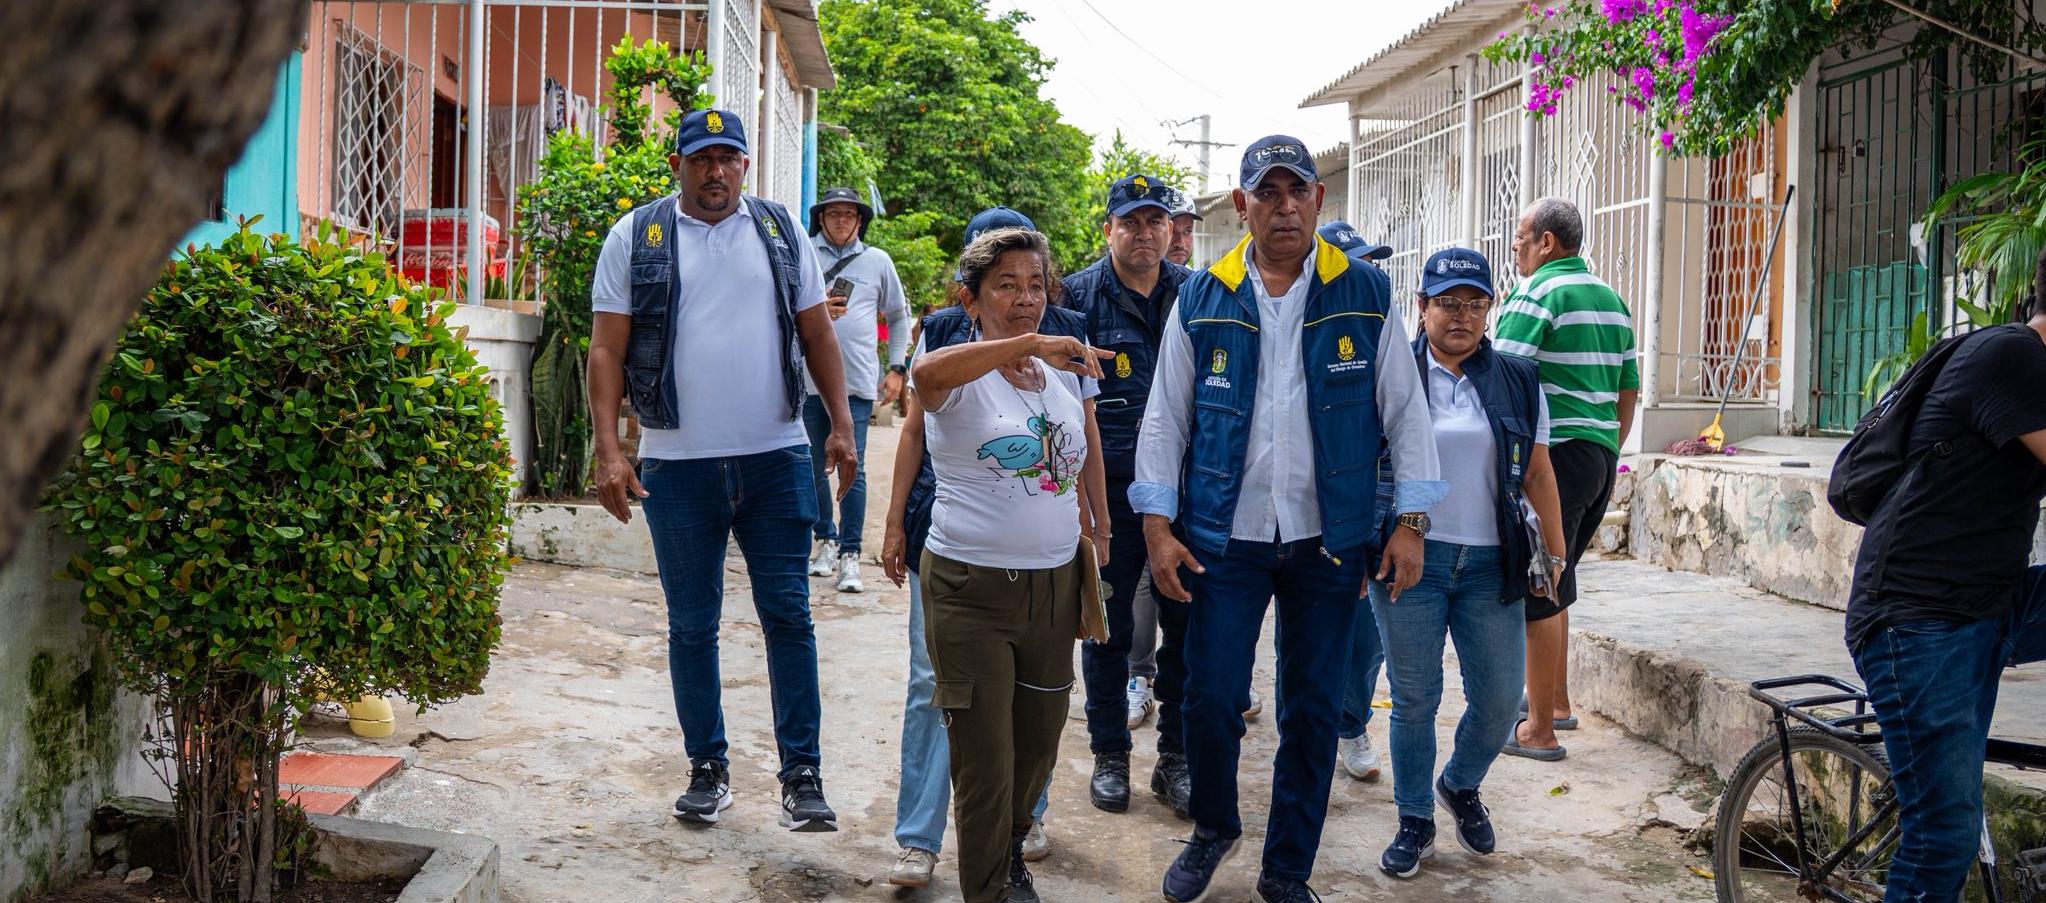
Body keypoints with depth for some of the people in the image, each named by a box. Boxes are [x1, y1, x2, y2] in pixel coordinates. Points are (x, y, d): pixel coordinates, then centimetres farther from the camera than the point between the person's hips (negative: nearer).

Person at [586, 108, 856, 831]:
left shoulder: (780, 232, 9)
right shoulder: (635, 237, 3)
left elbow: (817, 334, 12)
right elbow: (607, 350, 0)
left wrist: (841, 425, 3)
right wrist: (608, 451, -9)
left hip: (776, 457, 1)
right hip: (678, 464, -1)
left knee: (788, 615, 0)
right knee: (692, 625, 8)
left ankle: (801, 772, 7)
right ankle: (708, 767, 21)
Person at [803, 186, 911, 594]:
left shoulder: (877, 261, 10)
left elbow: (899, 316, 19)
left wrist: (896, 368, 11)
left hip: (858, 381, -1)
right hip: (809, 378, 1)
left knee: (853, 468, -6)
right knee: (813, 466, 10)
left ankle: (849, 555, -2)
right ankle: (825, 538, 27)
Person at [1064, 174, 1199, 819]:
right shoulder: (1079, 296, -1)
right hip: (1109, 490, -2)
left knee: (1187, 625, 6)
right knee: (1108, 626, 7)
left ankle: (1177, 759, 19)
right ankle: (1110, 757, 21)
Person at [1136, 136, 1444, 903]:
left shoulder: (1364, 295, 1)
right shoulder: (1201, 300, 2)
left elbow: (1406, 411, 4)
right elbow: (1165, 418, 5)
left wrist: (1410, 522, -2)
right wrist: (1157, 525, -2)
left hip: (1329, 542, 0)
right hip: (1225, 540, 0)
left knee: (1313, 711, 7)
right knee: (1210, 702, -1)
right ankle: (1214, 829, 28)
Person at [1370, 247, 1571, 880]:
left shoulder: (1517, 383, 9)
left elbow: (1538, 475, 12)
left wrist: (1555, 552, 9)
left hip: (1491, 563, 2)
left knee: (1499, 699, 3)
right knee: (1414, 698, 3)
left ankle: (1461, 786, 32)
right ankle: (1415, 822, 19)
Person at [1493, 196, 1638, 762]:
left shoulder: (1538, 294, -11)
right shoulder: (1612, 300, 15)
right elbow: (1629, 390, 19)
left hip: (1552, 455, -9)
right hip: (1601, 458, 9)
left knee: (1535, 592, -3)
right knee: (1555, 584, 21)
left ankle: (1540, 730, 0)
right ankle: (1556, 701, 30)